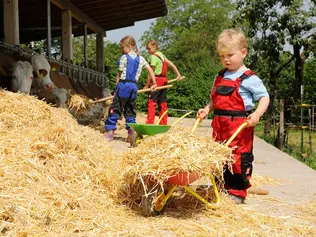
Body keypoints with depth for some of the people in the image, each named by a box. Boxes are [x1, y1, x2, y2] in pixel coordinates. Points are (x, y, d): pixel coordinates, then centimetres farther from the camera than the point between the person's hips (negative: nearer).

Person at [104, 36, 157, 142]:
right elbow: (150, 69, 11)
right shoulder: (141, 59, 10)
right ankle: (131, 134, 7)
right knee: (130, 110, 12)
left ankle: (109, 133, -1)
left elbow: (119, 74, -4)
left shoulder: (124, 58, -5)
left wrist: (116, 87, 1)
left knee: (115, 109, 0)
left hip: (123, 85, -5)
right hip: (134, 86, 5)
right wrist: (154, 83, 17)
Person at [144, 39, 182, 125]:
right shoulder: (161, 55, 15)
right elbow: (171, 64, 14)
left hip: (157, 80, -9)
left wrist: (147, 85, -7)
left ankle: (150, 123, -15)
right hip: (164, 80, 9)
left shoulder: (153, 56, -9)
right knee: (162, 103, 10)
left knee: (151, 102, -9)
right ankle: (163, 123, 12)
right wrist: (178, 74, 15)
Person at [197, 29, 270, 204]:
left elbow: (264, 97, -8)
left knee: (239, 158, -1)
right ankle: (221, 187, 28)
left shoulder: (249, 78, -7)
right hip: (219, 124, 7)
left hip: (240, 125, -7)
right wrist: (206, 110, 5)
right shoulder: (220, 77, 14)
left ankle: (237, 192, 10)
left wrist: (257, 114, -23)